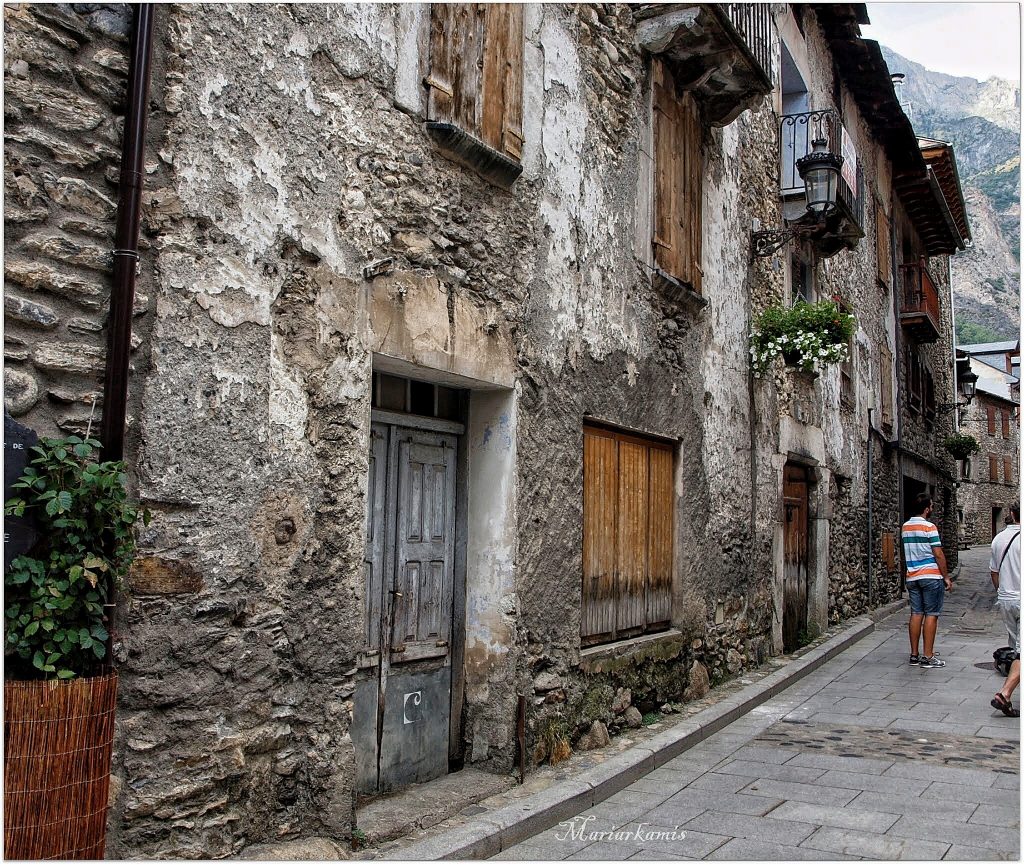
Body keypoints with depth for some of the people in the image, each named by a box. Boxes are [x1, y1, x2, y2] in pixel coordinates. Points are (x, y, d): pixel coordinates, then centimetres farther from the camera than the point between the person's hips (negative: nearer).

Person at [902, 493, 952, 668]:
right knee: (931, 615, -2)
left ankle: (914, 655, 11)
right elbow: (938, 555, -11)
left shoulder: (905, 527, 9)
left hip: (912, 577, 6)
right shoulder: (929, 527, -12)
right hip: (931, 576, -6)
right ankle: (928, 657, -2)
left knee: (916, 614, 9)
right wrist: (946, 577, -5)